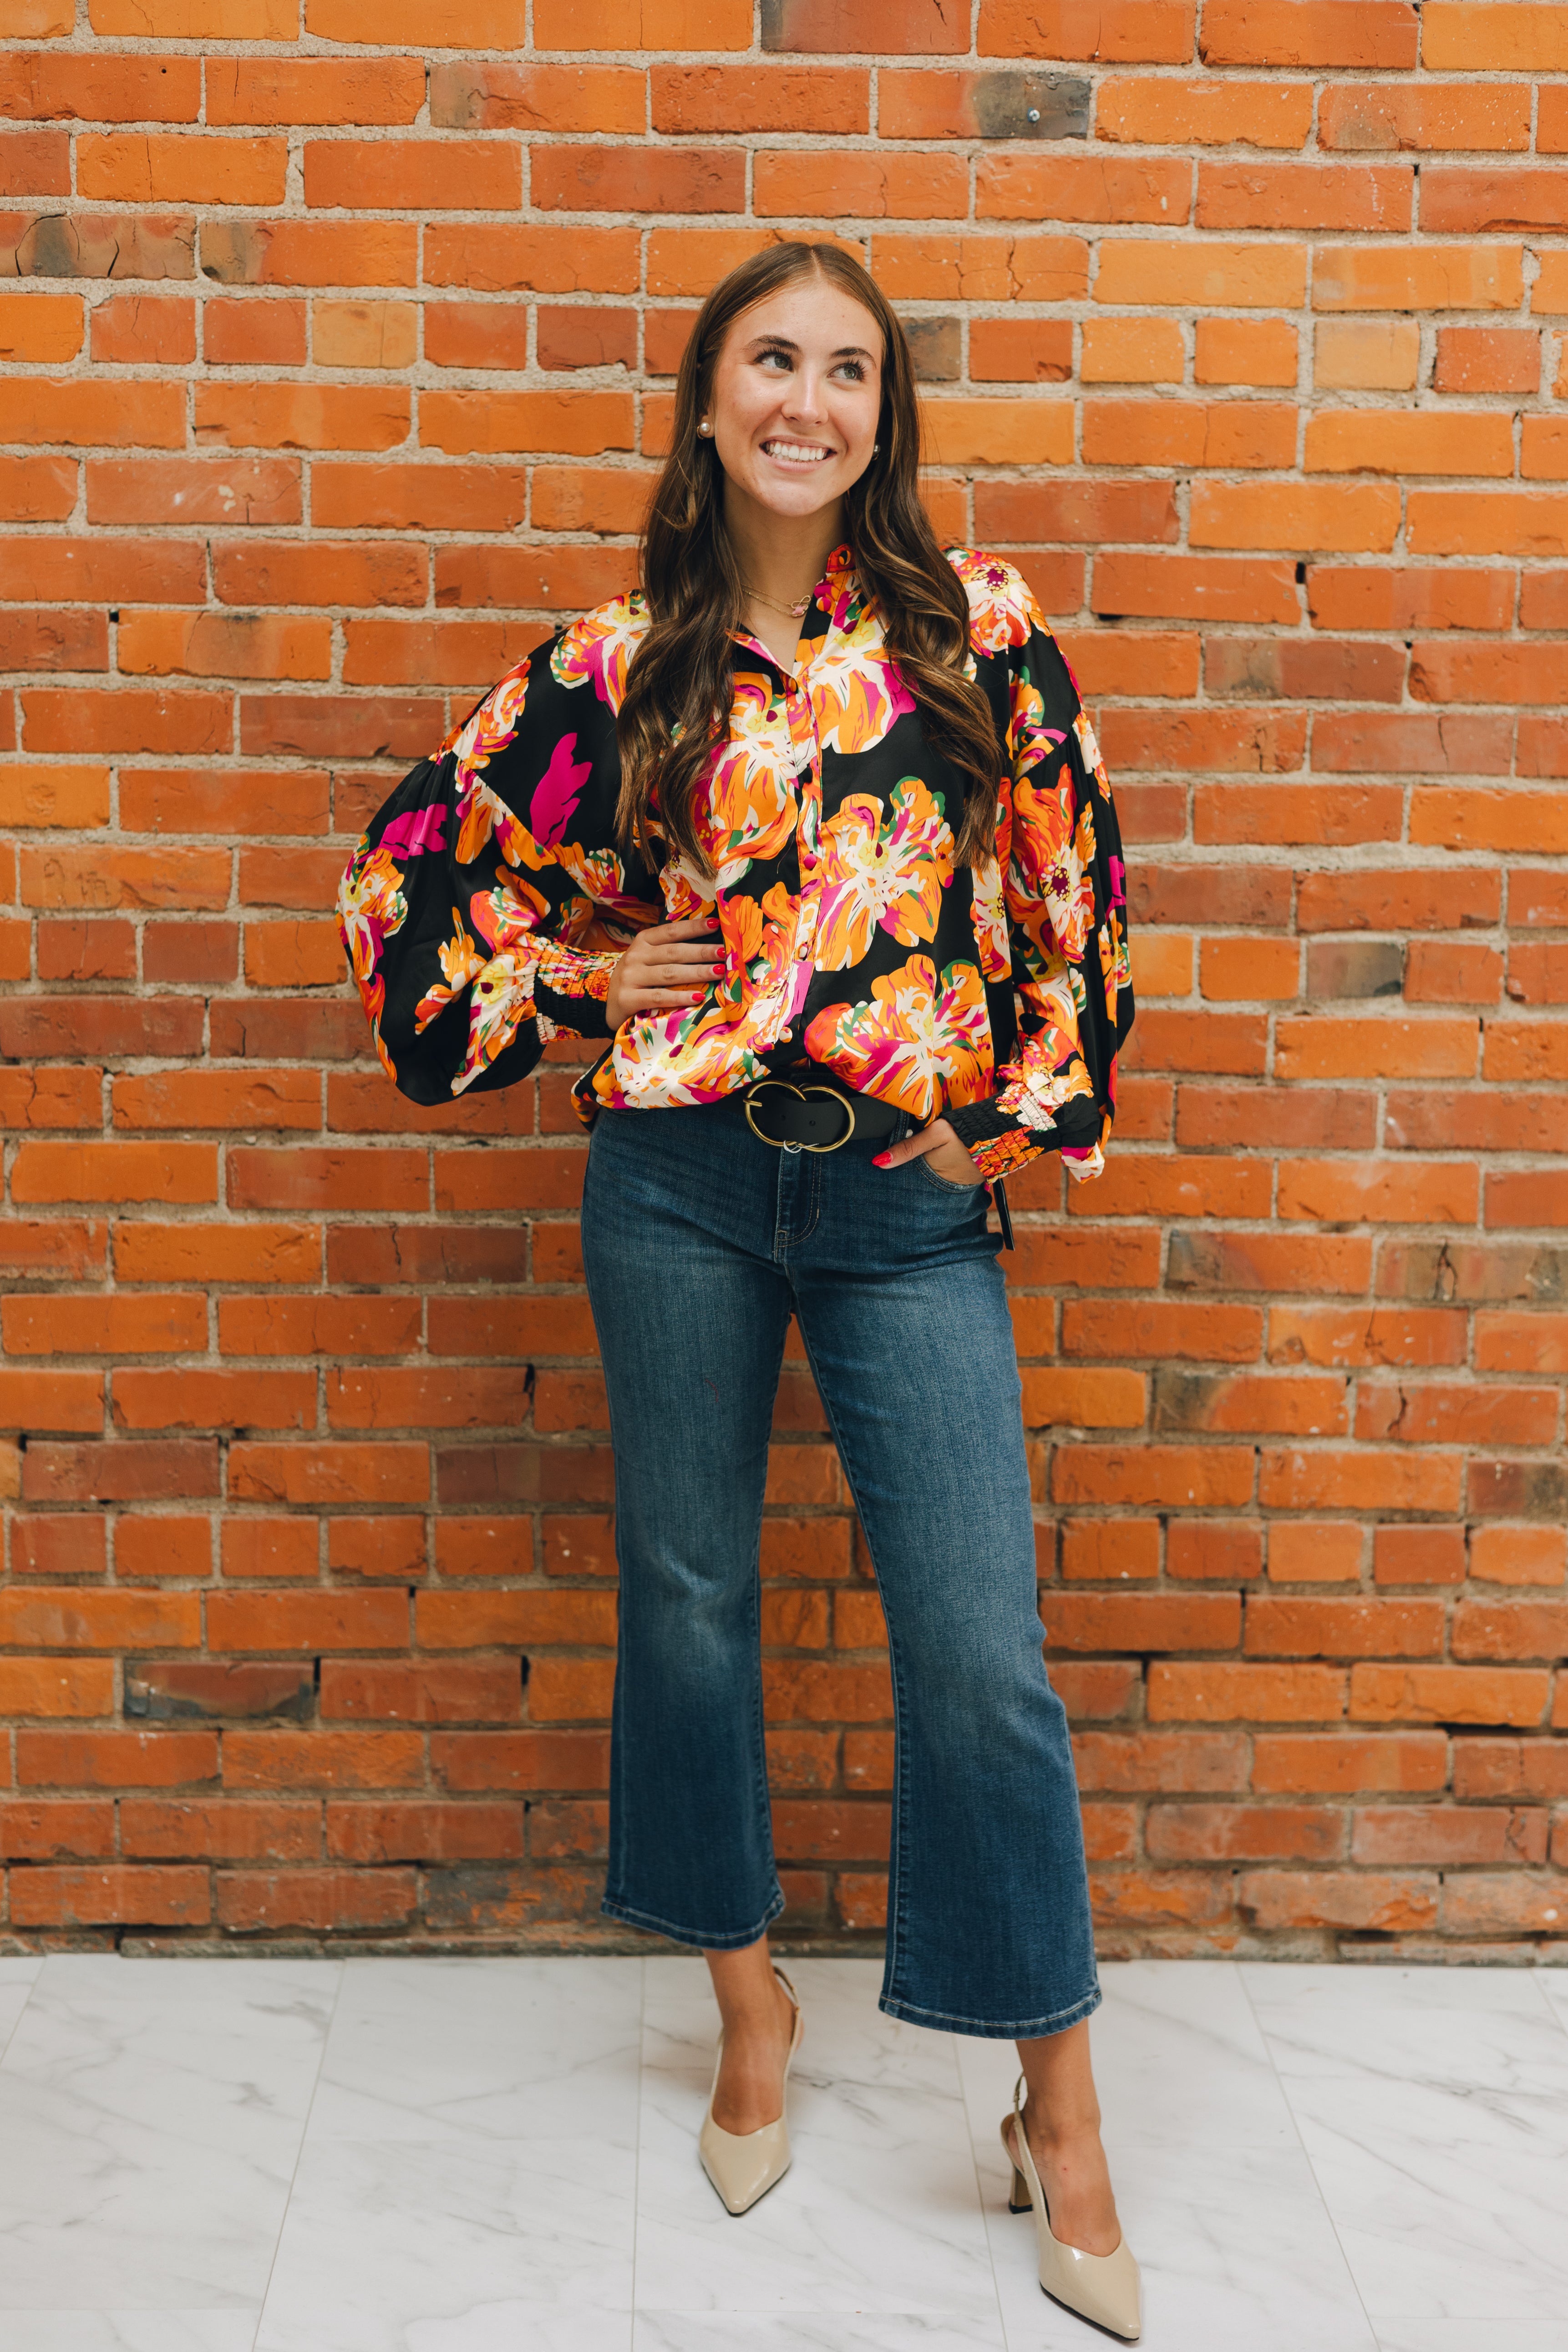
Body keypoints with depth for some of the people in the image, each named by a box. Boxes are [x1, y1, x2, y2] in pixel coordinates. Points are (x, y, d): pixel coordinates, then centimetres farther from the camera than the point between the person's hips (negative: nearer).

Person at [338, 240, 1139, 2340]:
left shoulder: (975, 625, 0)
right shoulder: (620, 664, 1)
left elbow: (1076, 884, 5)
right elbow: (412, 861, 11)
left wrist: (1026, 1121, 2)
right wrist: (576, 974, 0)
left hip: (910, 1198, -1)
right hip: (678, 1183, 2)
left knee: (981, 1652, -1)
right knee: (688, 1597, 12)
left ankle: (1059, 2119, 15)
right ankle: (751, 2009, 34)